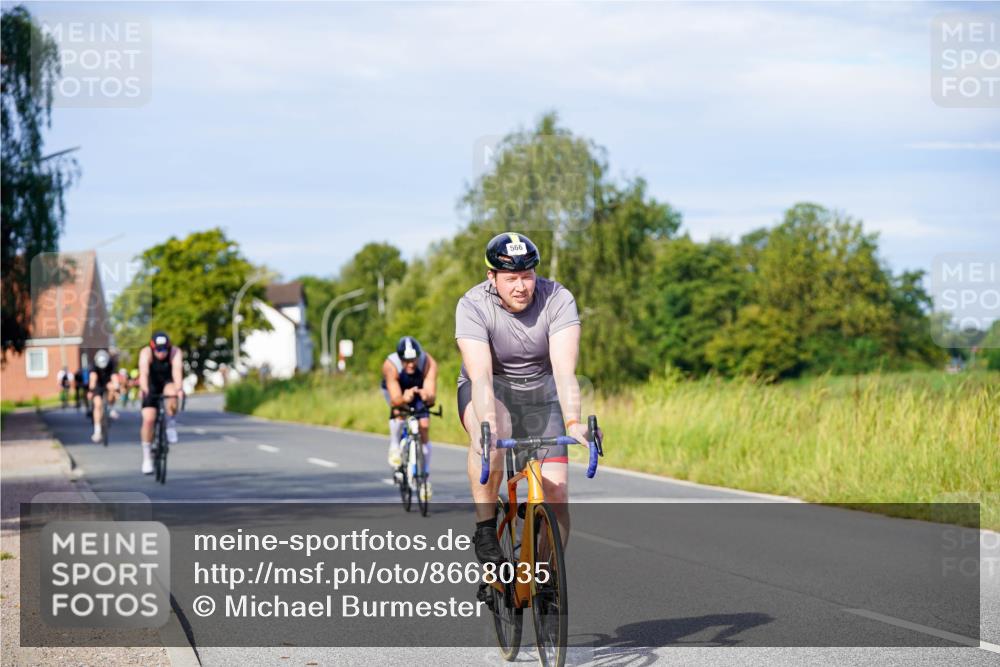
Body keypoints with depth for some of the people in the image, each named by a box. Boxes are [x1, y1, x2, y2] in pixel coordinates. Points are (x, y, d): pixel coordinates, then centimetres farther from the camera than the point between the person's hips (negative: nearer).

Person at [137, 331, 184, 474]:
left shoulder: (176, 353, -25)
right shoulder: (146, 353, -25)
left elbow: (177, 370, -41)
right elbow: (144, 372, -41)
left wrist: (179, 388, -59)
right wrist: (144, 390, -59)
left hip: (168, 383, 0)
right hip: (151, 387, 0)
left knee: (172, 394, -35)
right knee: (148, 419, -15)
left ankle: (170, 423, -9)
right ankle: (147, 456, -2)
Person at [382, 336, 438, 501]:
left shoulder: (429, 363, -36)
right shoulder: (390, 366, -38)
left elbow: (432, 395, -43)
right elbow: (395, 399, -43)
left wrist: (426, 396, -66)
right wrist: (404, 399, -65)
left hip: (419, 390, 1)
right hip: (396, 390, -1)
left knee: (424, 428, -11)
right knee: (399, 411, -33)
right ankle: (394, 446, -7)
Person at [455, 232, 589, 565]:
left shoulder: (558, 299, -21)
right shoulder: (473, 306, -24)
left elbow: (564, 369, -31)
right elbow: (480, 375, -35)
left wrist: (573, 423, -47)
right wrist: (488, 427, -52)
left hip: (540, 393, 2)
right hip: (492, 390, -2)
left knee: (556, 492, -11)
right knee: (490, 433, -38)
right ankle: (485, 528, -22)